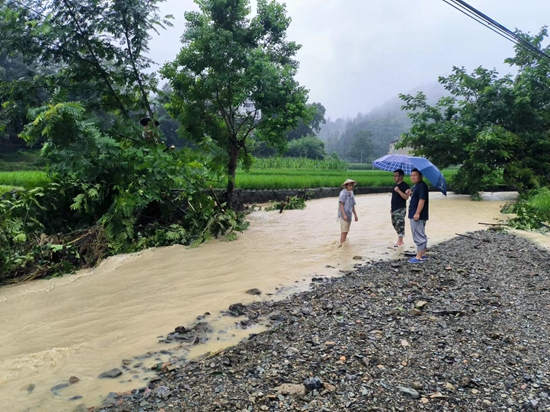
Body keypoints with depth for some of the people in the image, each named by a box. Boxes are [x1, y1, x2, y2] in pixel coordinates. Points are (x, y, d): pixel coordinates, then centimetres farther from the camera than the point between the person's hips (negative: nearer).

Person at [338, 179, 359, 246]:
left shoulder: (351, 194, 14)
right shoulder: (343, 193, -11)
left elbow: (352, 206, 20)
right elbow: (341, 204, -17)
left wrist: (355, 215, 17)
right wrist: (344, 215, -23)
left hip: (349, 216, 8)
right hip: (343, 216, -8)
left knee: (346, 232, 11)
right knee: (344, 232, -9)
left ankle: (342, 245, 18)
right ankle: (342, 245, -5)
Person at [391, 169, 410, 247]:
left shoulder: (405, 185, -8)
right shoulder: (395, 186, 17)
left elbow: (406, 197, -18)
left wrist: (398, 191, -27)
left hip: (401, 209, -9)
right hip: (394, 209, 9)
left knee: (400, 224, -10)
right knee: (395, 223, 11)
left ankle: (399, 241, -6)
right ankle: (400, 240, 20)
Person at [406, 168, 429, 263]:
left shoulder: (422, 186, -17)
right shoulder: (416, 186, 15)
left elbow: (422, 200, -24)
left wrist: (417, 213, -27)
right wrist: (410, 193, 3)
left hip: (418, 215, -11)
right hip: (415, 214, 11)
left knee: (419, 236, -8)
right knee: (421, 235, 16)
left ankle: (419, 257, -5)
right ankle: (423, 254, 25)